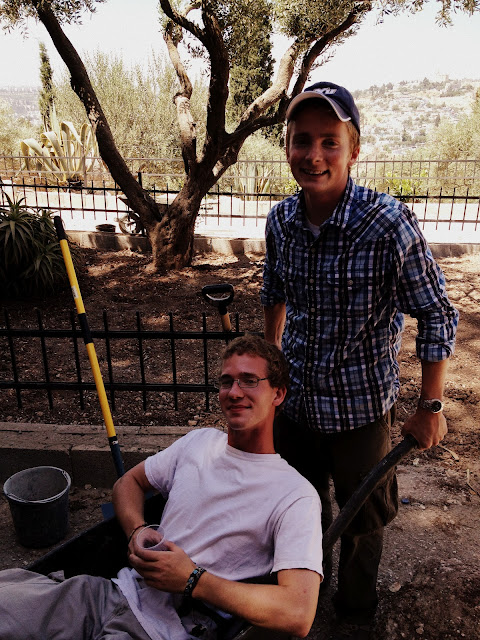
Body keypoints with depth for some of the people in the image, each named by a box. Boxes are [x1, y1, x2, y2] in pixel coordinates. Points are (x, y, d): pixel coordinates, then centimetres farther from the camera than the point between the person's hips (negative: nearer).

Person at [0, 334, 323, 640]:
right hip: (112, 594, 5)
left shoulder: (296, 496, -9)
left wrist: (192, 580, -18)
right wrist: (138, 532, 0)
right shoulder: (199, 441, 12)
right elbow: (129, 482, 23)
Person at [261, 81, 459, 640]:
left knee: (361, 521, 19)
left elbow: (437, 318, -14)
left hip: (361, 409, -4)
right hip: (294, 398, 4)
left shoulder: (390, 226, -25)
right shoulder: (280, 221, -9)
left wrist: (431, 408, -10)